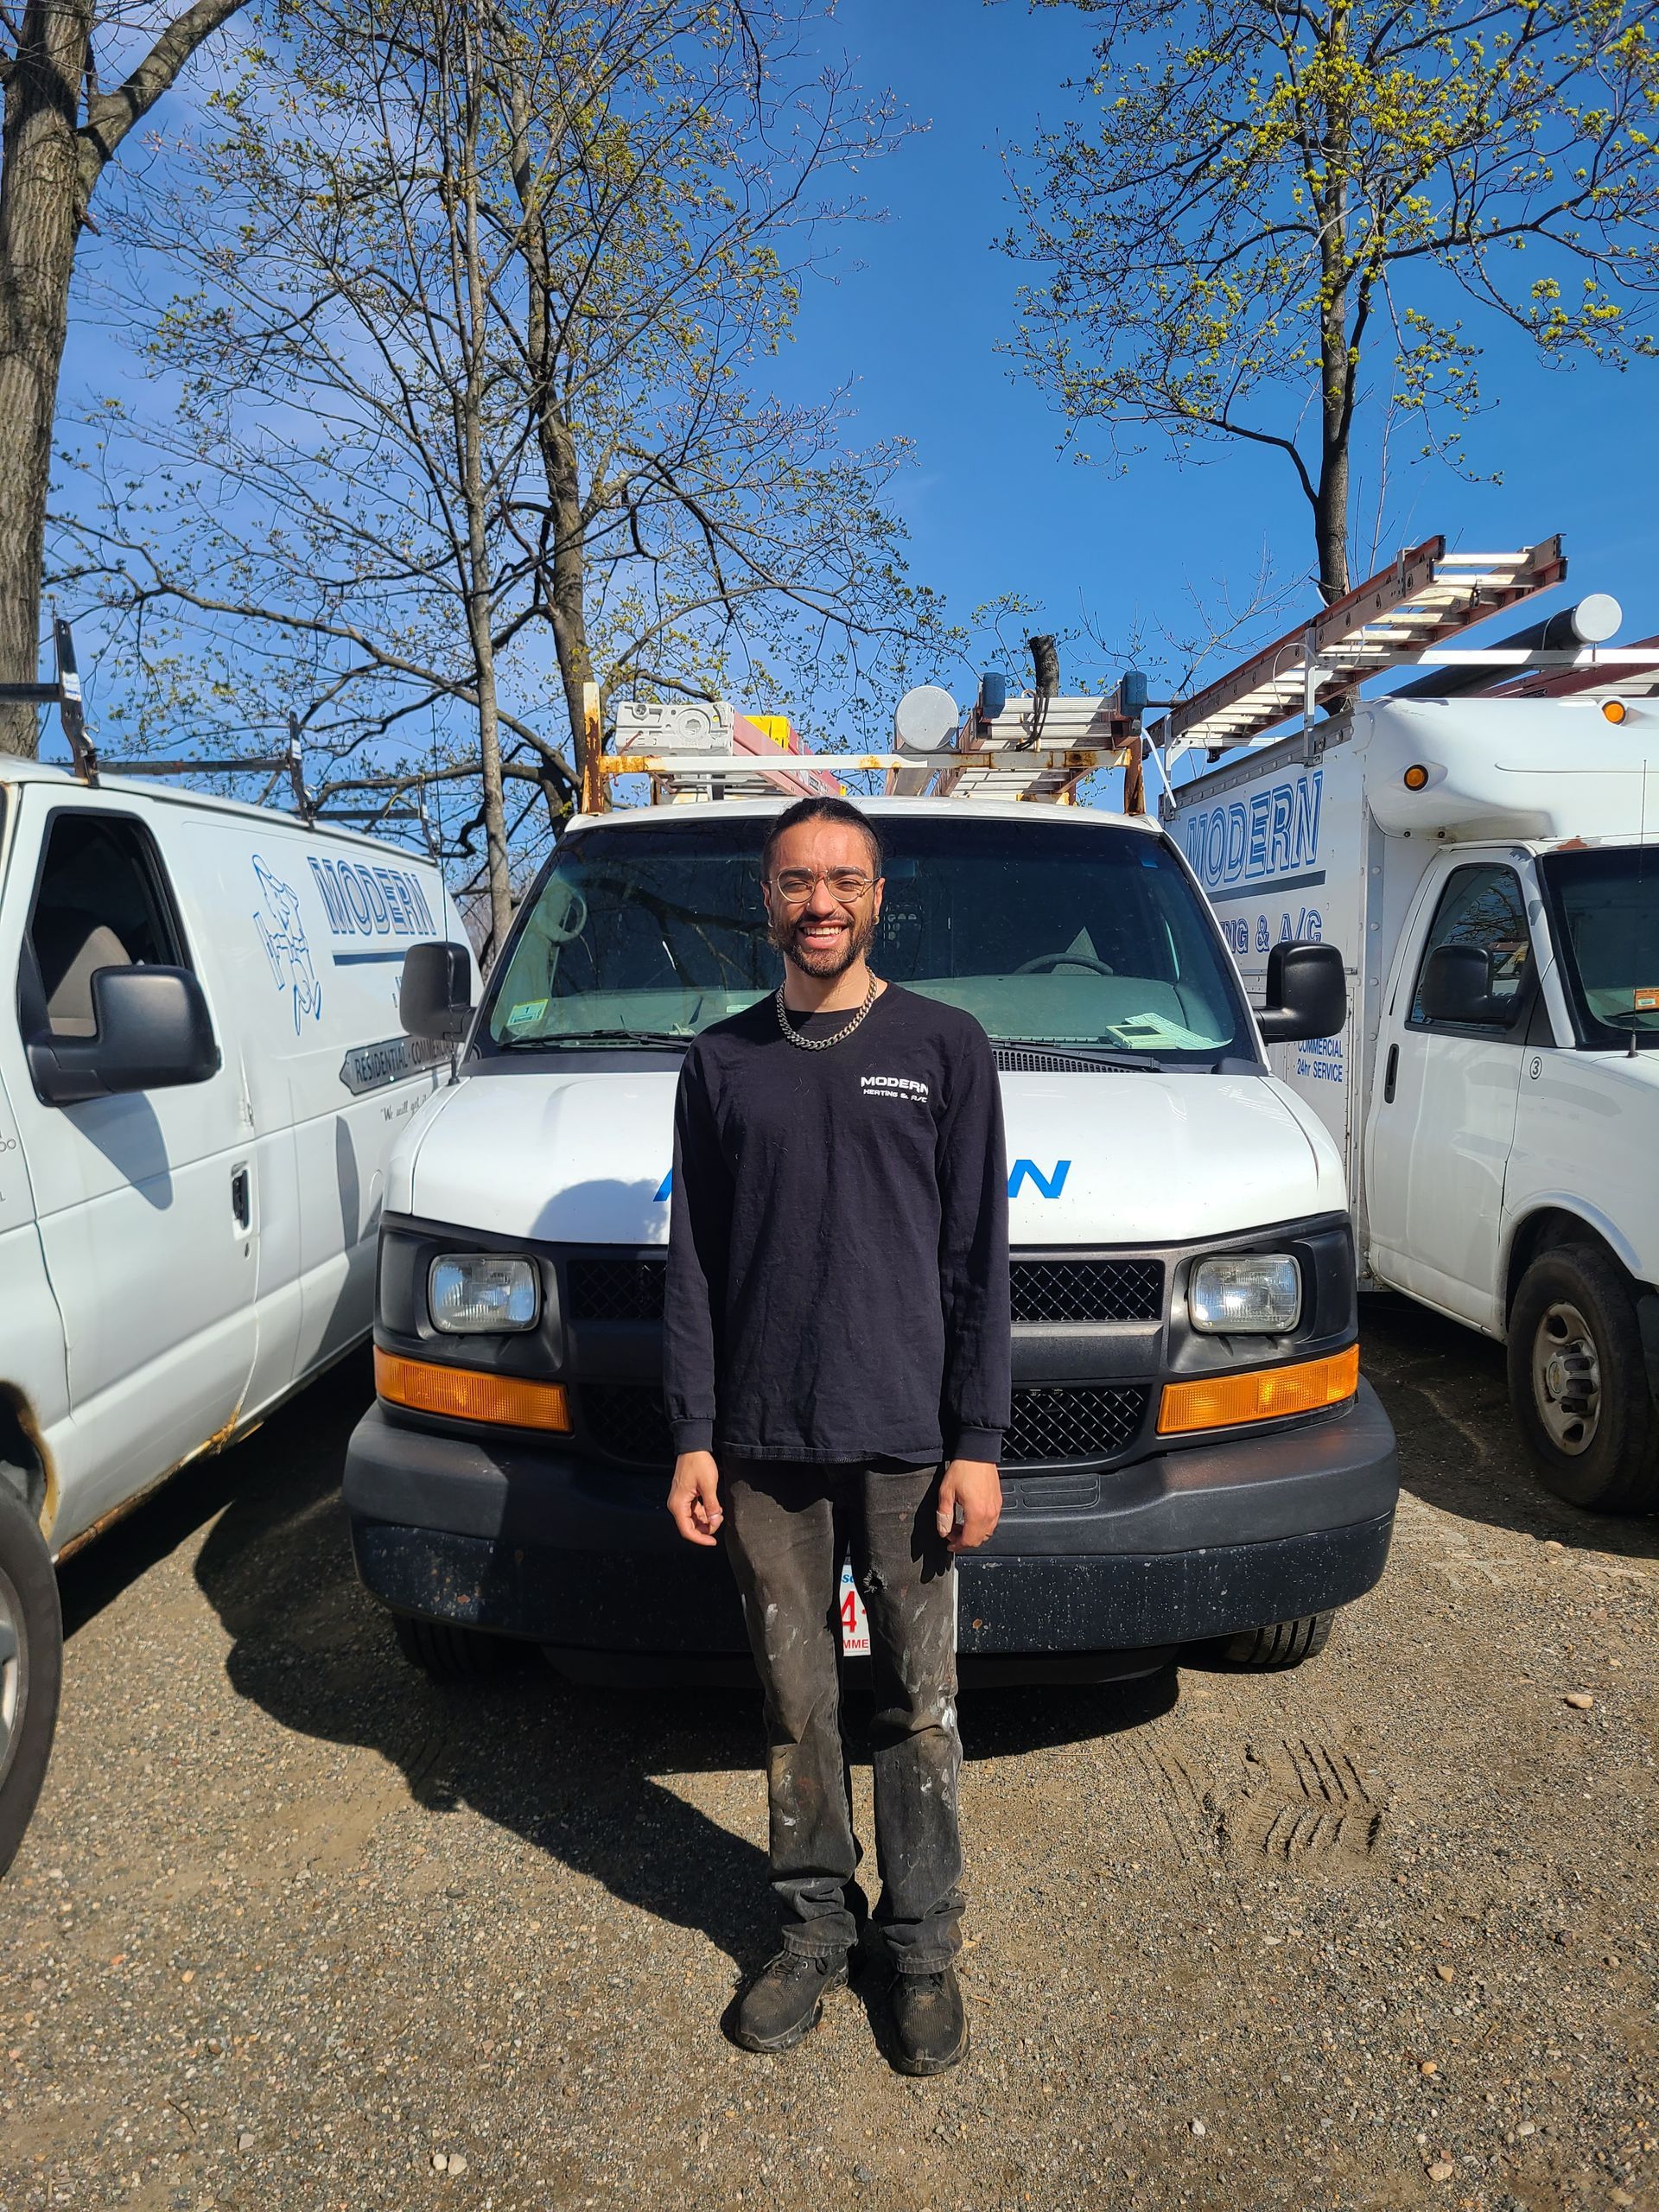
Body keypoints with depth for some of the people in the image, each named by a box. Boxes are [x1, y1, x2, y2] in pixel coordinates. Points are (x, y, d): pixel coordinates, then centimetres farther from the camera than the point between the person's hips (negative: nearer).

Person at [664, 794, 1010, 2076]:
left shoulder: (945, 1047, 0)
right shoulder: (723, 1061, 7)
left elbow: (978, 1262, -1)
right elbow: (695, 1265, 7)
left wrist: (978, 1444, -5)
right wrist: (693, 1438, 2)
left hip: (907, 1441, -2)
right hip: (763, 1445, 2)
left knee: (920, 1708, 11)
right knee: (795, 1706, 14)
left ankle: (925, 1945, 30)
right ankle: (816, 1929, 34)